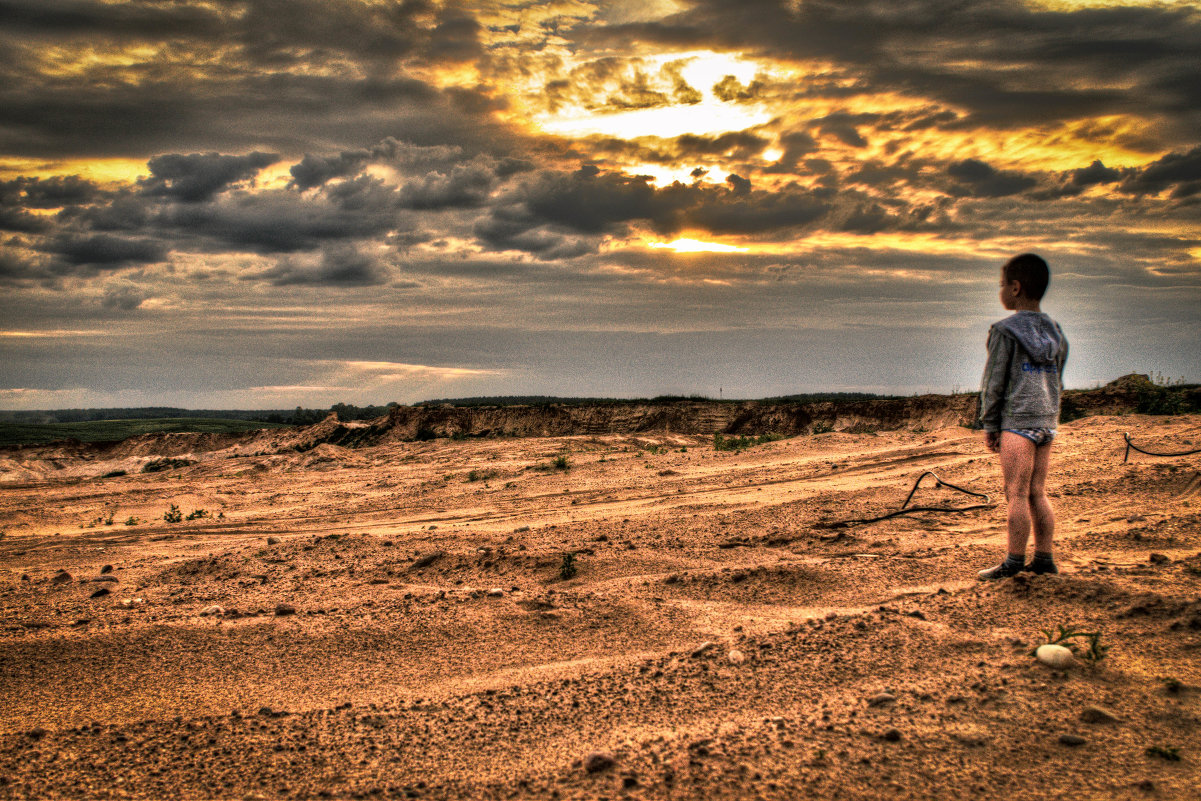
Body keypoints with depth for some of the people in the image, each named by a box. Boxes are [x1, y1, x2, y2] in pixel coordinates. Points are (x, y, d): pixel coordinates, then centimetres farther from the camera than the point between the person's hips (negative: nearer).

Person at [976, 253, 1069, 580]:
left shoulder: (1005, 331, -9)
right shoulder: (1055, 331, 12)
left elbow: (993, 383, -8)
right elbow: (1057, 381, 17)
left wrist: (989, 424, -1)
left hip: (1017, 420, -7)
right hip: (1047, 421, 7)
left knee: (1017, 494, -4)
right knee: (1037, 494, 12)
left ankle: (1014, 561, -1)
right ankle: (1044, 558, 14)